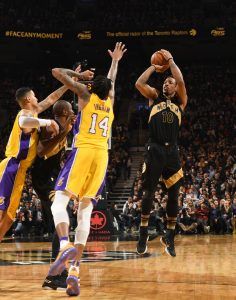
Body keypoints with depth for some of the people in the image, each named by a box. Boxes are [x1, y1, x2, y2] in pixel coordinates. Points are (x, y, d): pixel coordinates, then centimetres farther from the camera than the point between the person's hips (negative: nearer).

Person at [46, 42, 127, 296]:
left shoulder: (86, 94, 10)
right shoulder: (110, 100, 21)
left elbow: (56, 72, 10)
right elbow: (112, 81, 44)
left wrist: (75, 74, 27)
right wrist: (115, 61, 58)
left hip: (83, 151, -4)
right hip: (102, 155, 4)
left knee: (59, 202, -6)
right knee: (85, 211, 1)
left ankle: (65, 246, -36)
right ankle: (74, 270, -12)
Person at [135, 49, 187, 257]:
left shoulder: (180, 102, 12)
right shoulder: (155, 97, 13)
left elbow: (181, 81, -5)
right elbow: (139, 83, -2)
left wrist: (170, 59, 3)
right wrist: (154, 67, 8)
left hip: (172, 151, 1)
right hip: (155, 150, -1)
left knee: (173, 196, 4)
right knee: (149, 193, -3)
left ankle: (170, 237, 15)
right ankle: (143, 234, 8)